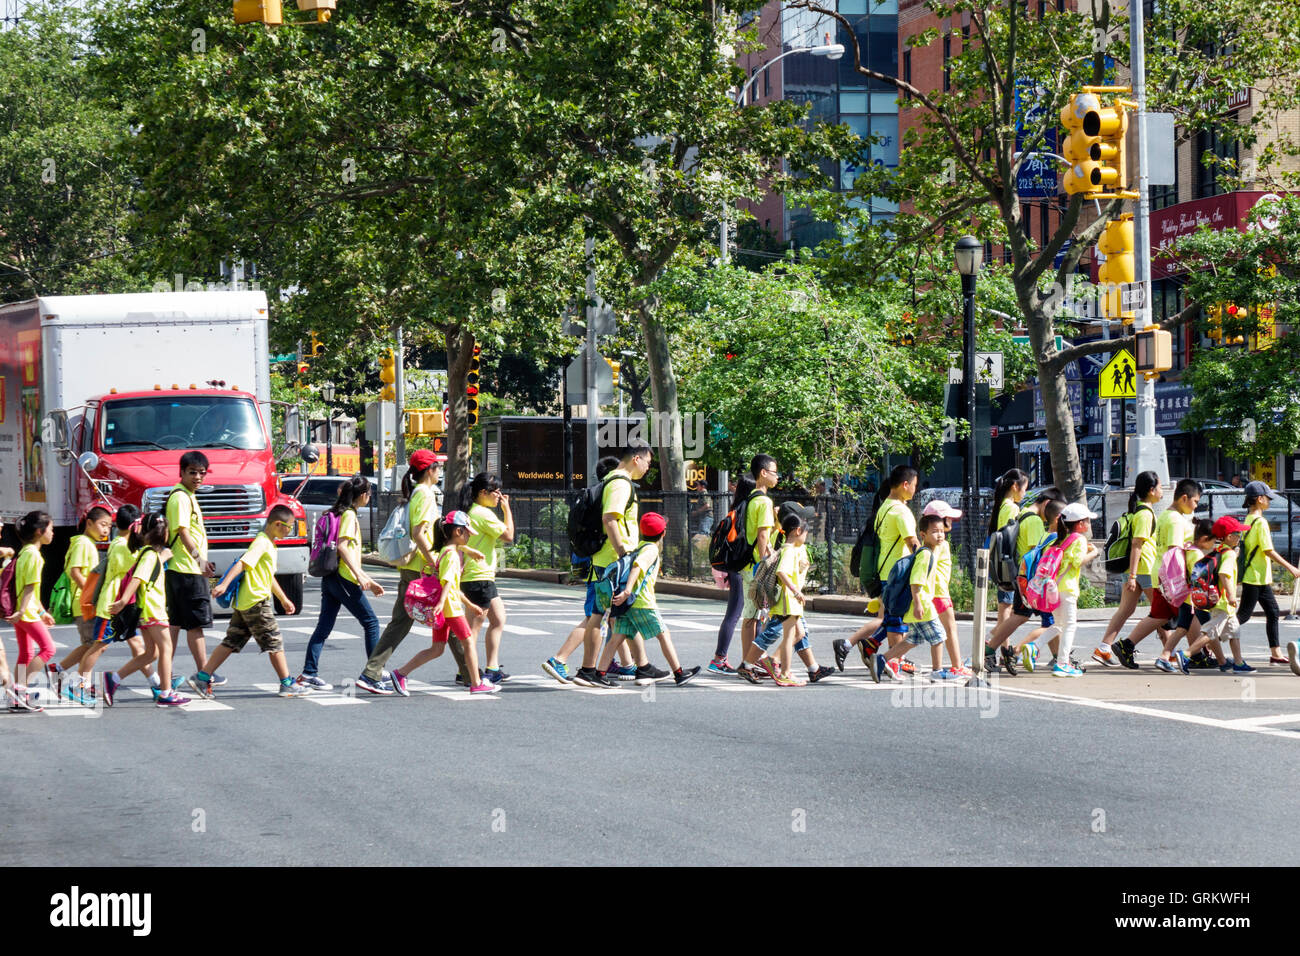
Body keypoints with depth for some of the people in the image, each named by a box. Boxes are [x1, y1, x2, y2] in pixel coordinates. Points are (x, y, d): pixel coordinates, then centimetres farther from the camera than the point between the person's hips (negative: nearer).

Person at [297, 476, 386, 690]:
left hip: (329, 578, 9)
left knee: (323, 627, 5)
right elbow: (342, 546, -21)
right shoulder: (349, 515, -9)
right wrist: (359, 575, -26)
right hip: (344, 578, -9)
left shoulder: (337, 512, 19)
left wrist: (368, 581, 26)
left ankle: (309, 672, -1)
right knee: (371, 622, 1)